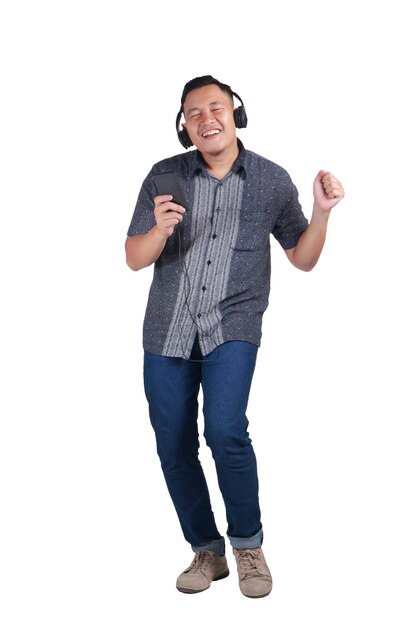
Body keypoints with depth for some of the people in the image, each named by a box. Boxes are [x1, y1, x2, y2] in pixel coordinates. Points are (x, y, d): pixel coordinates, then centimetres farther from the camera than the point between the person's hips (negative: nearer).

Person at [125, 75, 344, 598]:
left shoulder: (272, 181, 2)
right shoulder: (165, 176, 3)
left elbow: (303, 259, 9)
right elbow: (134, 260, 4)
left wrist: (321, 213, -8)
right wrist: (160, 230, -17)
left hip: (232, 328, -2)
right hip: (166, 332, 3)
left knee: (225, 432, -22)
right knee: (173, 448, 6)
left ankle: (248, 544, 3)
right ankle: (207, 552, 26)